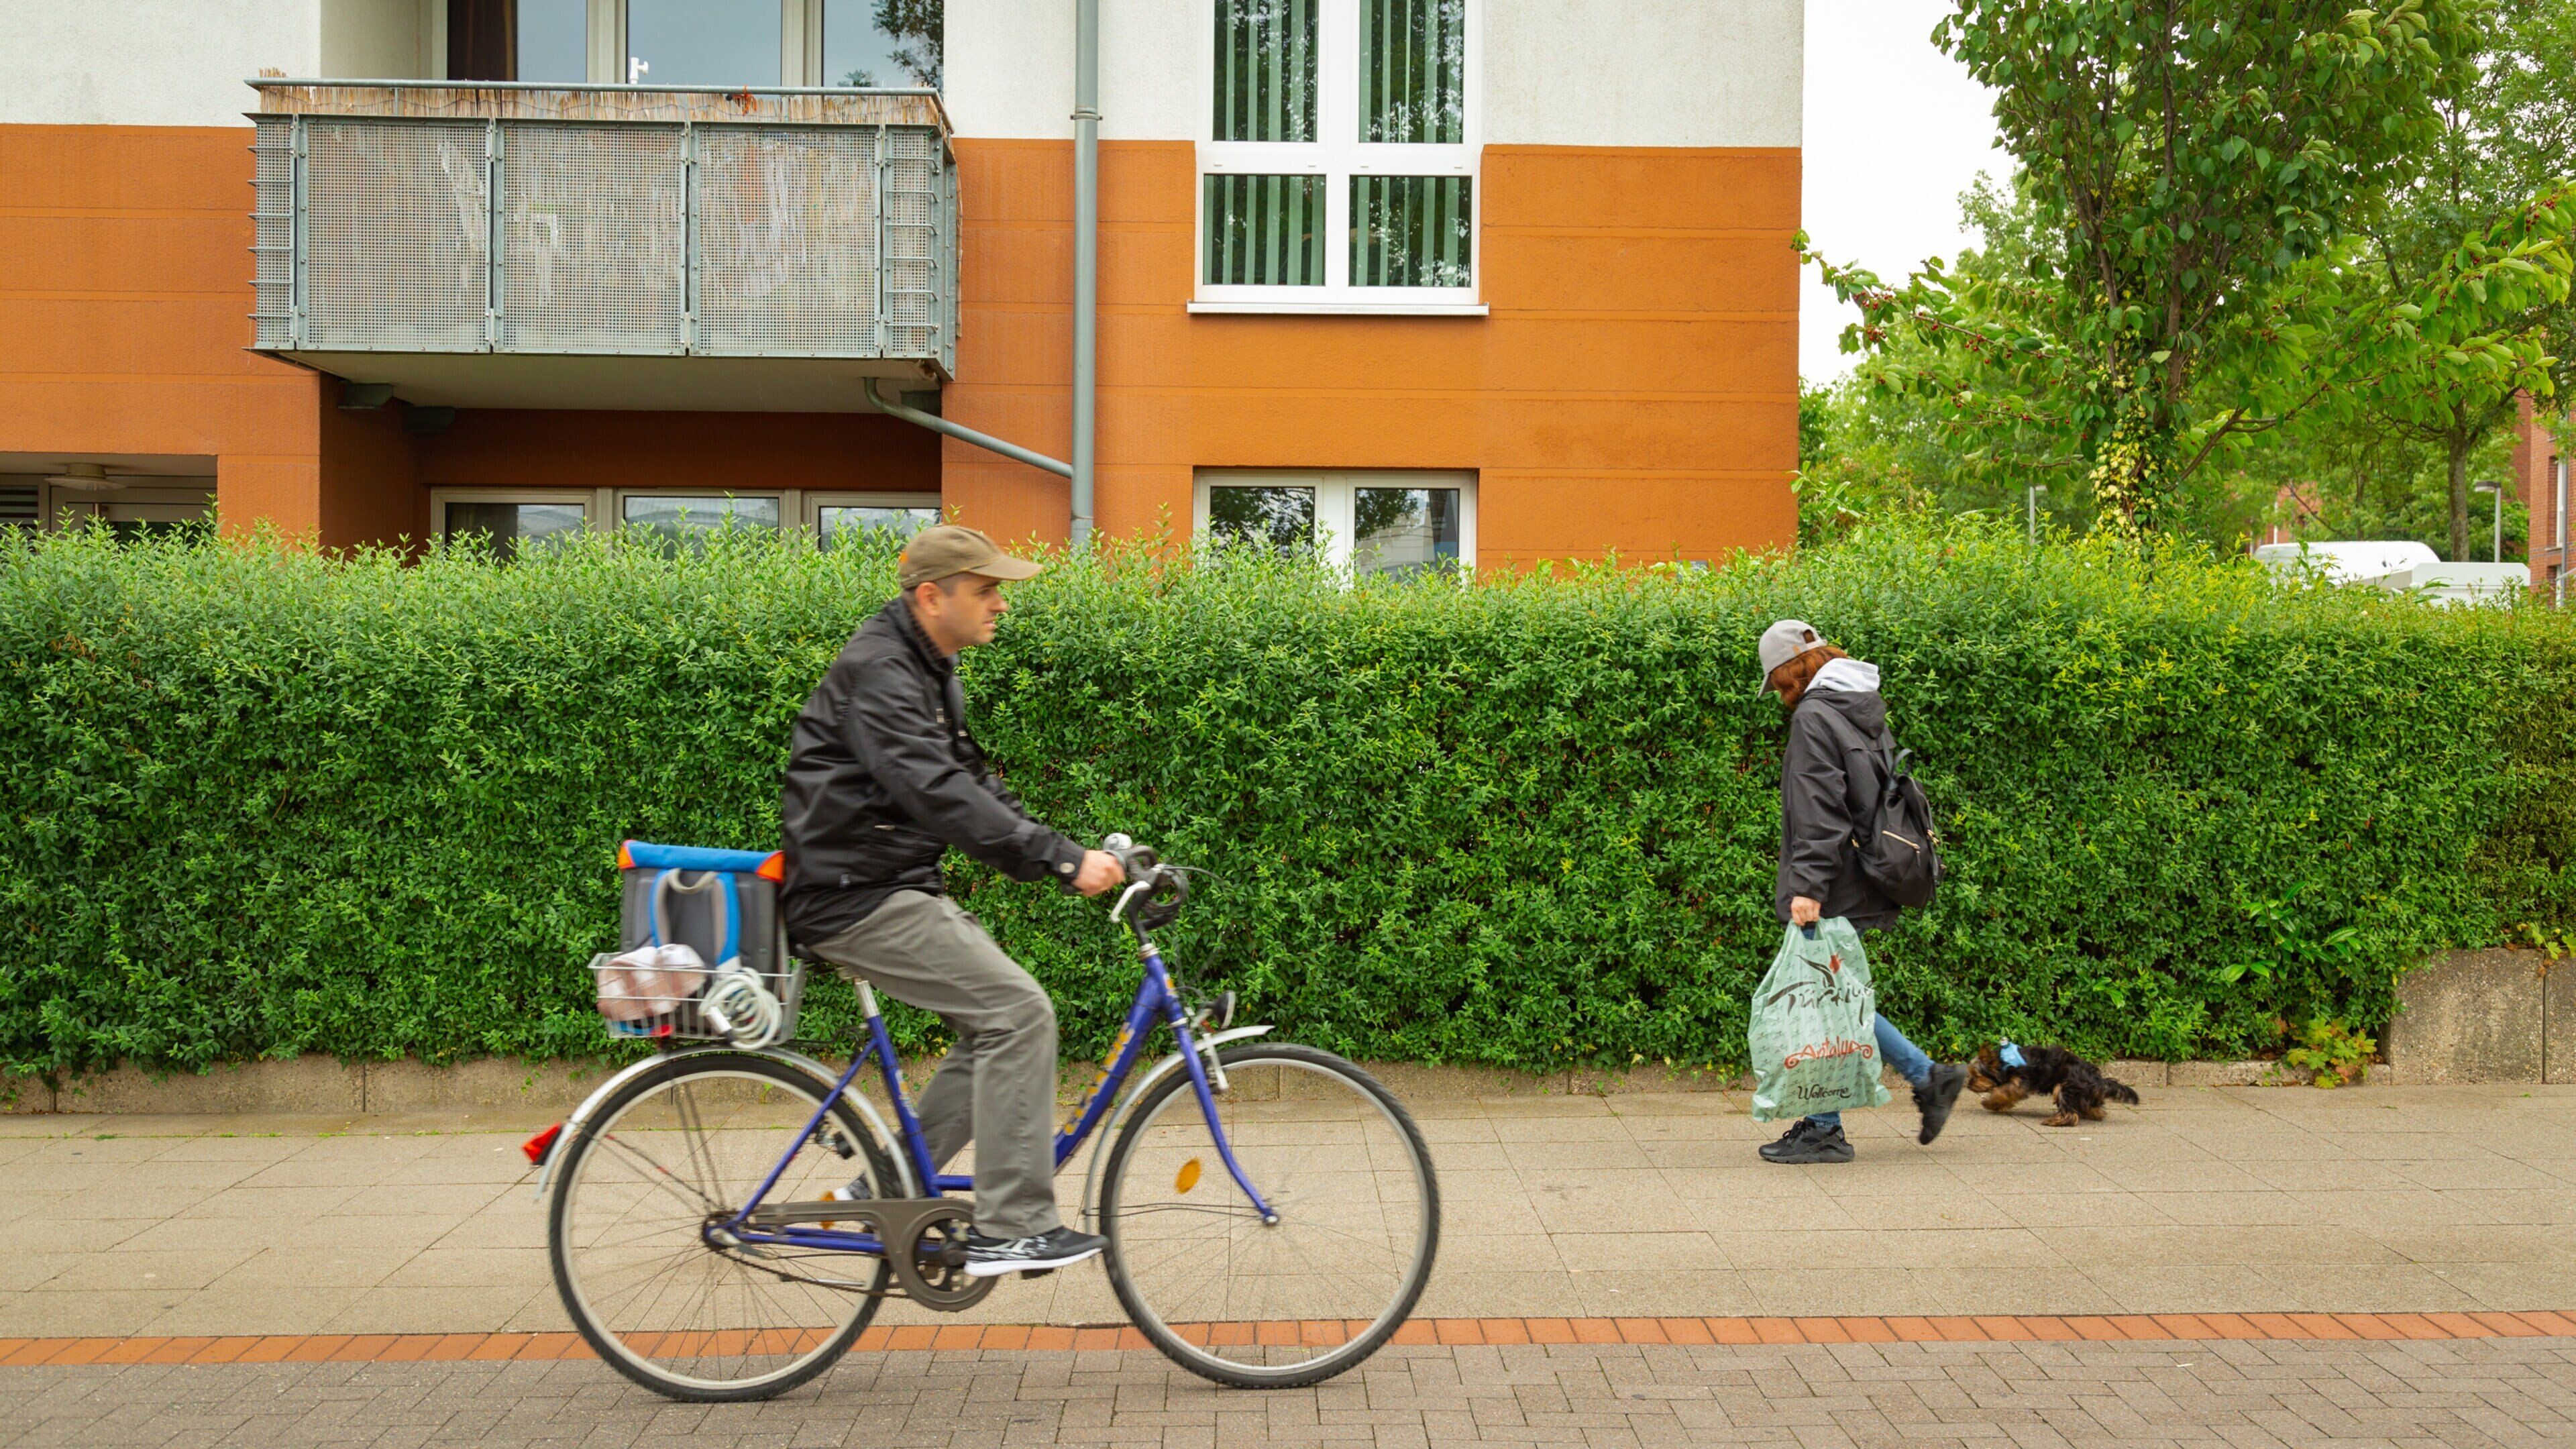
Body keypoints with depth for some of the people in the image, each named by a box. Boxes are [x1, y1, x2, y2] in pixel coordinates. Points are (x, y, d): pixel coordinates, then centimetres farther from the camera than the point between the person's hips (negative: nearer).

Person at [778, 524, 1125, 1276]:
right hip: (858, 897, -10)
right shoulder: (878, 672, -18)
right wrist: (1063, 859, -33)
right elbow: (941, 796, -30)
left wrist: (1070, 861, 3)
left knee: (998, 1026, 7)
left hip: (898, 889, 10)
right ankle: (1009, 1229, -11)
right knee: (1018, 1012, -16)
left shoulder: (930, 675, 15)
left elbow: (976, 786, 15)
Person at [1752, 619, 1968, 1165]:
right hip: (1867, 882, 9)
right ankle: (1927, 1076, 17)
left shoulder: (1814, 716, -13)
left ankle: (1823, 1129, 6)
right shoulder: (1866, 711, 15)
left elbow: (1818, 810, -20)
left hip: (1834, 891, -9)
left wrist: (1807, 884, -23)